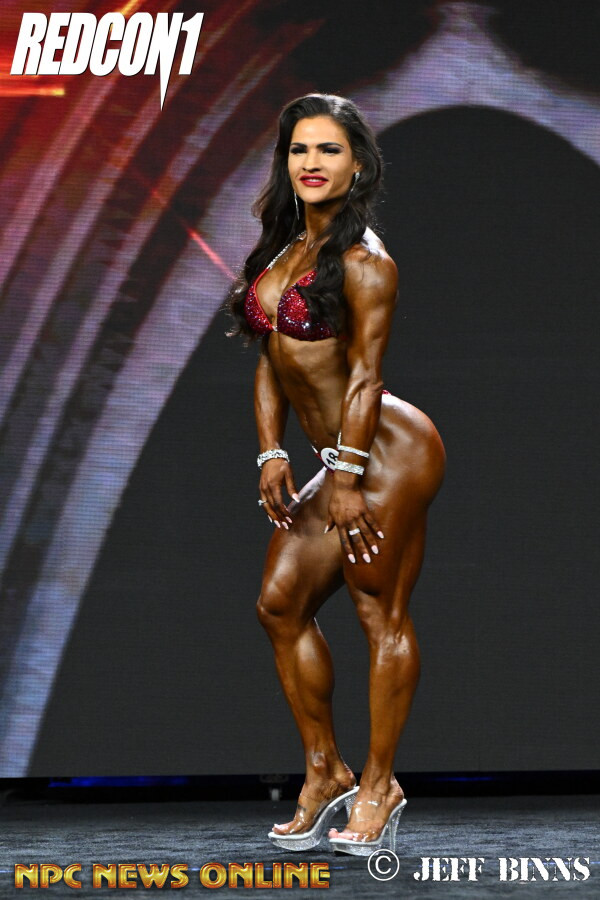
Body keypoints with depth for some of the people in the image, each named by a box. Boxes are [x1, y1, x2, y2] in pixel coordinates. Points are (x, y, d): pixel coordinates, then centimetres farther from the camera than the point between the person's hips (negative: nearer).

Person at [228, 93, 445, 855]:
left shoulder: (361, 258, -12)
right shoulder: (282, 249, 12)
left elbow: (364, 373, -15)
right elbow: (270, 359, 15)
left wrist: (347, 480, -16)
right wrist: (272, 454, 6)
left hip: (388, 451, -9)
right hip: (338, 456, 9)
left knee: (380, 611, -2)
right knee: (281, 603, 7)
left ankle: (379, 784, 7)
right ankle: (325, 773, 17)